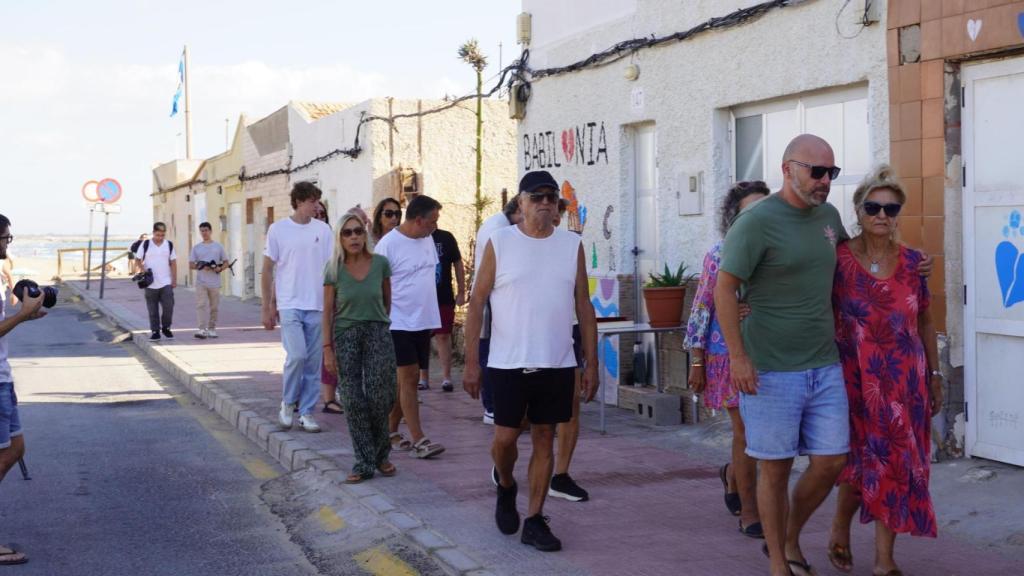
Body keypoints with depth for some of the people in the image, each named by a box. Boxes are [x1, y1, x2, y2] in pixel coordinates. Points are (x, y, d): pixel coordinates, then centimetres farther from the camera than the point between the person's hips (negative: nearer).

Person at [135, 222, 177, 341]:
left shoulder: (169, 245, 5)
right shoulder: (145, 244, 0)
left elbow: (173, 263, 8)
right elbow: (138, 259, 3)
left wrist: (174, 279, 3)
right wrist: (143, 270, -15)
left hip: (166, 283, 1)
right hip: (151, 284, -1)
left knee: (168, 306, -6)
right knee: (153, 310, 4)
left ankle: (166, 328, 13)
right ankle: (155, 331, 13)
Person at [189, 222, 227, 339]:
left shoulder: (218, 246, 8)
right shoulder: (196, 248, 9)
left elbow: (225, 262, 10)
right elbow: (191, 265, 7)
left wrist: (220, 268, -12)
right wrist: (201, 266, -13)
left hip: (214, 282, 1)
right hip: (201, 282, -1)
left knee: (214, 307, 6)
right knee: (201, 305, -13)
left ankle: (212, 329, 17)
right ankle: (202, 330, -19)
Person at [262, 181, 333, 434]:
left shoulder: (323, 229, 5)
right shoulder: (278, 229, -1)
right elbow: (268, 269, 4)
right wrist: (267, 306, 1)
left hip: (317, 306, 3)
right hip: (289, 305, -3)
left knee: (314, 362, 5)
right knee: (297, 355, -15)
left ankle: (306, 412, 16)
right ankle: (287, 403, 8)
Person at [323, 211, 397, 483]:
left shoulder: (381, 264, -3)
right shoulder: (334, 270, -4)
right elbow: (328, 312, -1)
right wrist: (328, 349, -5)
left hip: (377, 333, 0)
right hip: (346, 336, 0)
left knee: (379, 397, -1)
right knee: (354, 400, 1)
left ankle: (381, 453, 22)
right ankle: (364, 463, 8)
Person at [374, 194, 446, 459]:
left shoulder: (427, 240, 9)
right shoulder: (388, 244, -13)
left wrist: (432, 315, 18)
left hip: (423, 321, 7)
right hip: (399, 323, -7)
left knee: (405, 379, 11)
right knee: (409, 377, -8)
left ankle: (390, 430, 22)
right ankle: (418, 440, -7)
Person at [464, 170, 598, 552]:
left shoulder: (572, 246, 5)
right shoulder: (500, 243, -2)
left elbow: (584, 307, 8)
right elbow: (477, 302, -3)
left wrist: (591, 363, 3)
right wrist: (471, 362, -7)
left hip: (558, 364, 2)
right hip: (508, 363, -2)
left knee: (544, 439, 6)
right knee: (505, 437, 2)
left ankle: (534, 521, 15)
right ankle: (506, 487, 33)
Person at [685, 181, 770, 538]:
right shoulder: (720, 255, -5)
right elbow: (702, 307, -2)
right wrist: (696, 362, -4)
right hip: (729, 357, -3)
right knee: (745, 433, 1)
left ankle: (732, 475, 41)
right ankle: (749, 512, 15)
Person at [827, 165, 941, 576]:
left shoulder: (912, 262, 3)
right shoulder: (838, 259, -6)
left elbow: (925, 322, 10)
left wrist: (935, 376, 10)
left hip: (906, 378, 3)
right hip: (857, 377, -3)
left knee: (899, 463, 4)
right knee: (863, 459, 1)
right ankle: (840, 531, 29)